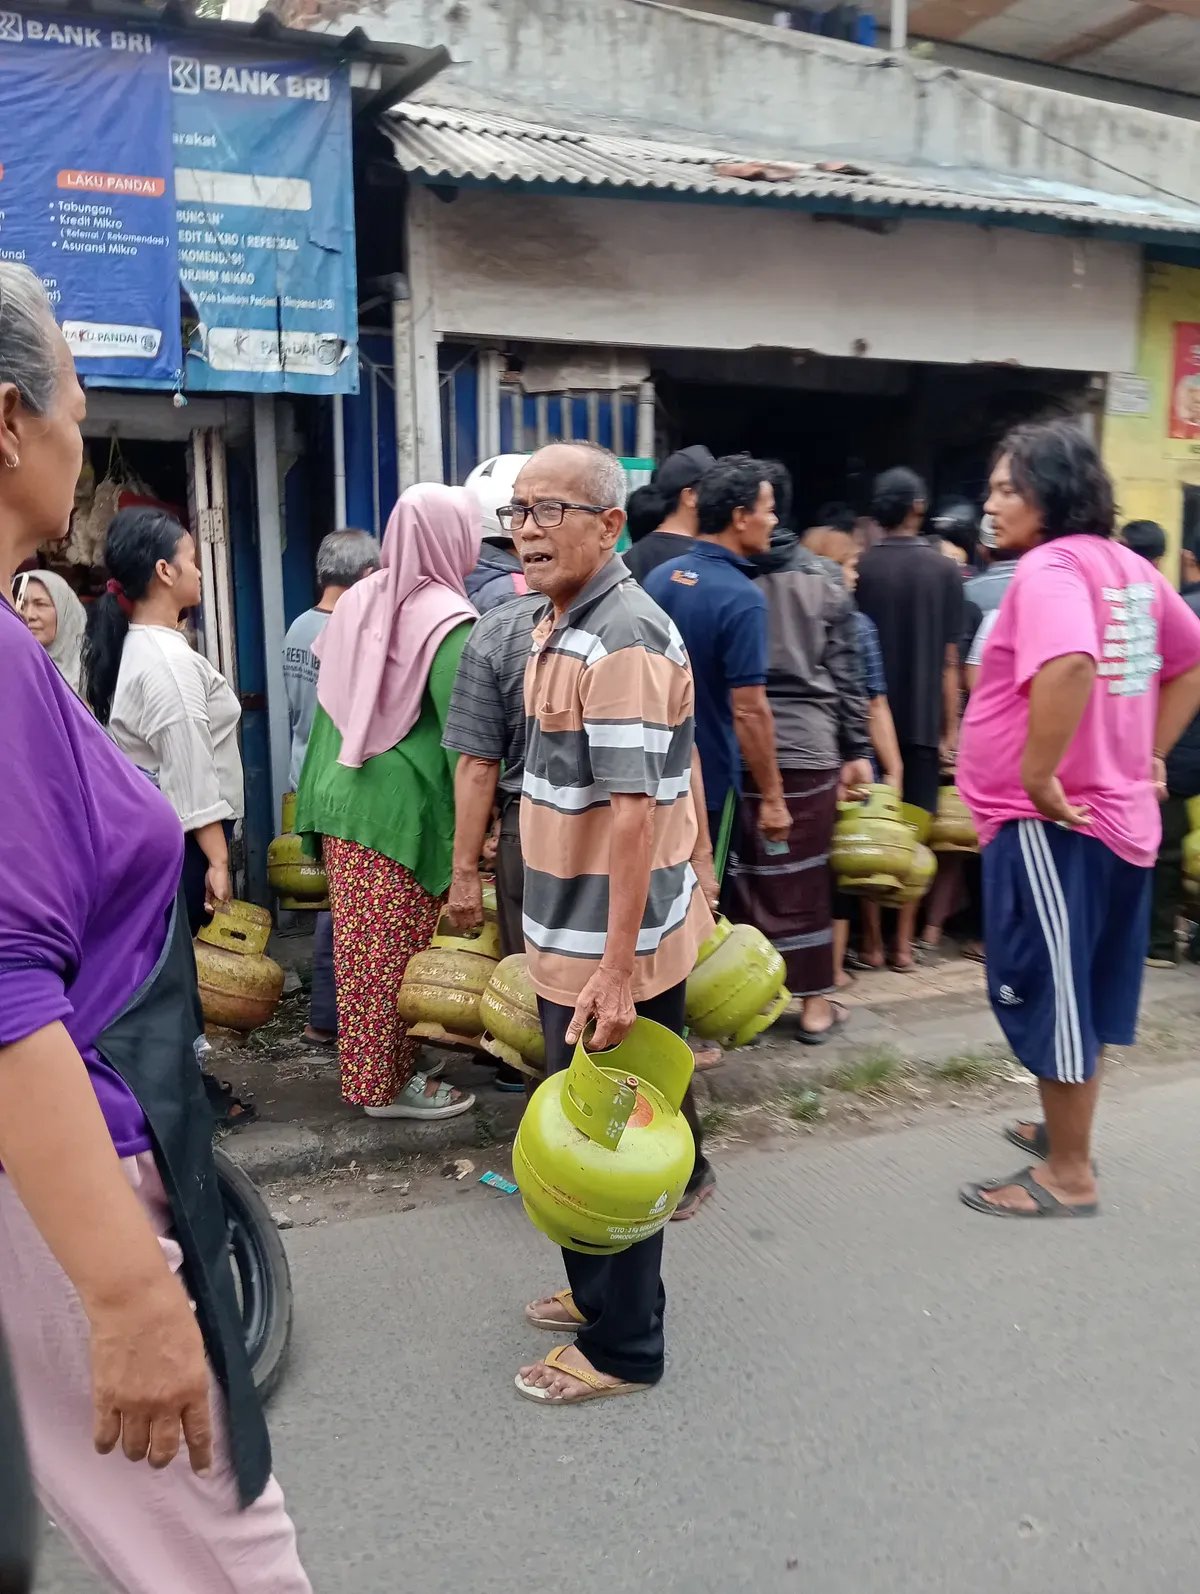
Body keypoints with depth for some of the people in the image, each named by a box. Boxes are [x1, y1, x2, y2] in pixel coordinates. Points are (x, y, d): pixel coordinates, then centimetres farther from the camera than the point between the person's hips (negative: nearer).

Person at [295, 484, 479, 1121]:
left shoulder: (358, 600, 7)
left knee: (361, 945, 15)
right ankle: (391, 1084, 17)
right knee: (403, 952, 5)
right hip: (405, 809, -7)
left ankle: (365, 1069, 28)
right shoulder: (447, 619, -13)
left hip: (342, 800, 7)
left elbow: (331, 705, 13)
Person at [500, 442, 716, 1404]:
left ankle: (621, 1346, 23)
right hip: (576, 939, 10)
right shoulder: (562, 625, 12)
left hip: (612, 949, -10)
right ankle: (603, 1294, 41)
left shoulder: (622, 641, -21)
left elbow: (634, 811, -26)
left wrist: (615, 969, -26)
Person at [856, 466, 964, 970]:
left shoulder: (857, 569, -3)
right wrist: (950, 728, 4)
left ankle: (871, 939, 13)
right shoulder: (944, 571, -3)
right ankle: (902, 942, 10)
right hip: (921, 720, 0)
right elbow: (949, 660, -2)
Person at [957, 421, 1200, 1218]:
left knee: (1046, 993, 3)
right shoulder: (1129, 566, 10)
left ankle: (1068, 1175, 16)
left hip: (1050, 822, -9)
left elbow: (1069, 666, -37)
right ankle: (1068, 1131, 37)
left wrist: (1037, 776, -27)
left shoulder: (1048, 567, -18)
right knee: (1086, 989, 20)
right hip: (1117, 814, 9)